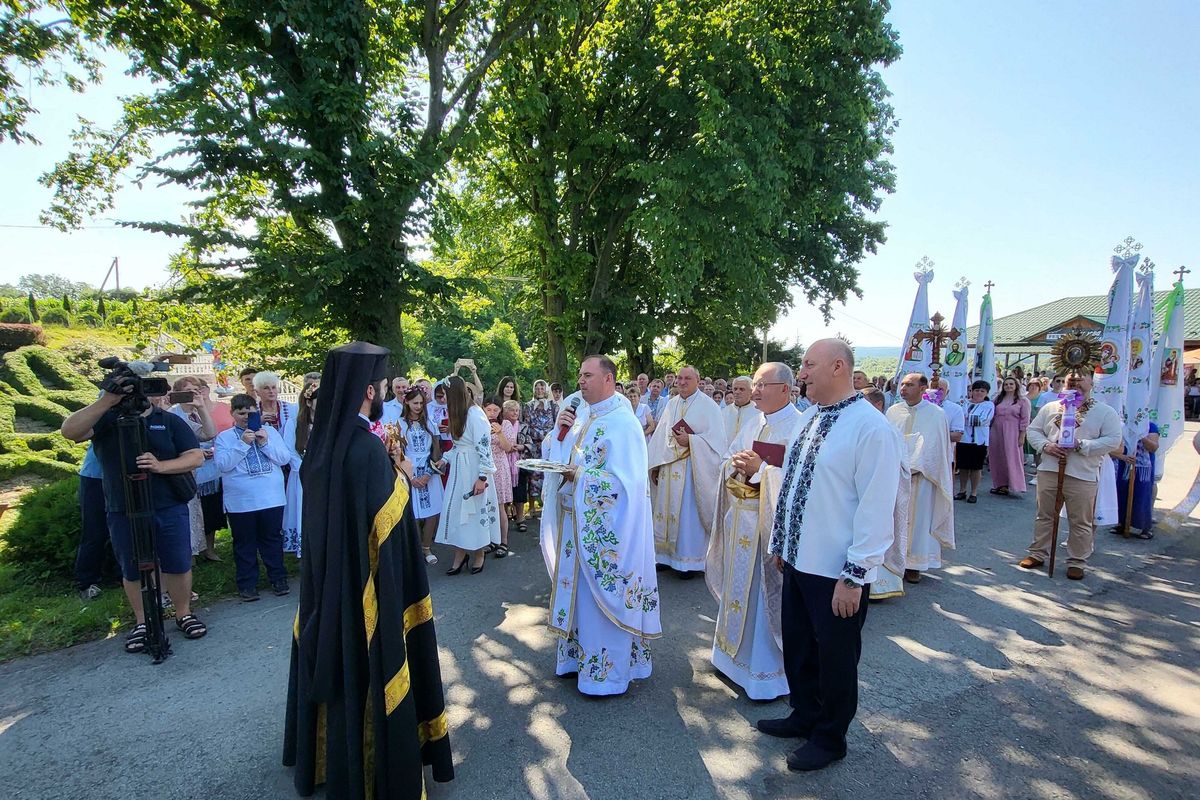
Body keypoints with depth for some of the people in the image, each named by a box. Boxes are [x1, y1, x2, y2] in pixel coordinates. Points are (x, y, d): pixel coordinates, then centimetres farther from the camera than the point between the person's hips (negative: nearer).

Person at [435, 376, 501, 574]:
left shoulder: (475, 414, -18)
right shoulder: (457, 414, 10)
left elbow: (484, 447, -20)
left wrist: (482, 476, -21)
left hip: (473, 469, -8)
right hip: (458, 468, 8)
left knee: (475, 510, 3)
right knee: (455, 510, 7)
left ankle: (478, 555, 19)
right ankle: (460, 554, 16)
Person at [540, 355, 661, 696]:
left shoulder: (622, 423, -18)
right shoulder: (580, 413, 7)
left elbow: (624, 480, -23)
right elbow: (556, 455, 10)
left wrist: (579, 476, -19)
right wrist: (560, 430, -8)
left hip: (604, 526, -8)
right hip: (576, 521, 8)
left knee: (604, 594, 5)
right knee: (578, 589, 19)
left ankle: (608, 671, 22)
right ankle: (581, 653, 37)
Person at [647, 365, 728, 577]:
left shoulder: (708, 405, -5)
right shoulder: (671, 404, 12)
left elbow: (716, 439, -10)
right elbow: (660, 436, 11)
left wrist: (690, 441, -19)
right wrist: (655, 465, 5)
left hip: (692, 469, -5)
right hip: (668, 469, 5)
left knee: (689, 514, -2)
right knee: (667, 511, 9)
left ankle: (690, 560, 10)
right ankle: (667, 554, 21)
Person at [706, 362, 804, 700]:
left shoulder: (799, 427, -13)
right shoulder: (752, 423, 10)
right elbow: (727, 463, 10)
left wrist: (760, 468, -26)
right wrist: (736, 464, -11)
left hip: (773, 525, -7)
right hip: (742, 521, 7)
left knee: (768, 597, 3)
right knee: (740, 591, 19)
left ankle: (770, 673, 20)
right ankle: (738, 656, 37)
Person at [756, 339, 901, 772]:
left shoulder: (871, 427, -19)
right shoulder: (809, 417, 7)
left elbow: (876, 508, -20)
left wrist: (855, 576, -19)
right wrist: (779, 543, 16)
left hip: (836, 572, -8)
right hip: (797, 558, 8)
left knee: (834, 655, 13)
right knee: (797, 645, 22)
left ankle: (829, 738, 35)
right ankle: (804, 715, 45)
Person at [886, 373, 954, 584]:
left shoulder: (936, 414, -4)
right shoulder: (893, 412, 3)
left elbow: (937, 447, -5)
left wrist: (913, 467, -12)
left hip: (922, 476, -2)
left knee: (918, 518, 4)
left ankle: (914, 565, 15)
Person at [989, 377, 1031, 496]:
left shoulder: (1022, 401, 1)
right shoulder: (997, 399, 12)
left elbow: (1024, 420, -3)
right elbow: (991, 415, 13)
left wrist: (1022, 436, -9)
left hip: (1012, 433, -4)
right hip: (996, 432, 4)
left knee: (1011, 458, -3)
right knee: (996, 458, 6)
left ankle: (1007, 485, 1)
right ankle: (999, 484, 15)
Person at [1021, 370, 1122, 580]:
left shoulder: (1105, 412, 1)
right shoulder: (1050, 408, 10)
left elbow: (1113, 440, -8)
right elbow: (1033, 430, 11)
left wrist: (1081, 445, -18)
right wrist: (1045, 445, -8)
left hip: (1082, 476, -3)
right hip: (1048, 471, 3)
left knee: (1081, 523, 5)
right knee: (1044, 516, 12)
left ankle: (1076, 562, 18)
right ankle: (1037, 554, 23)